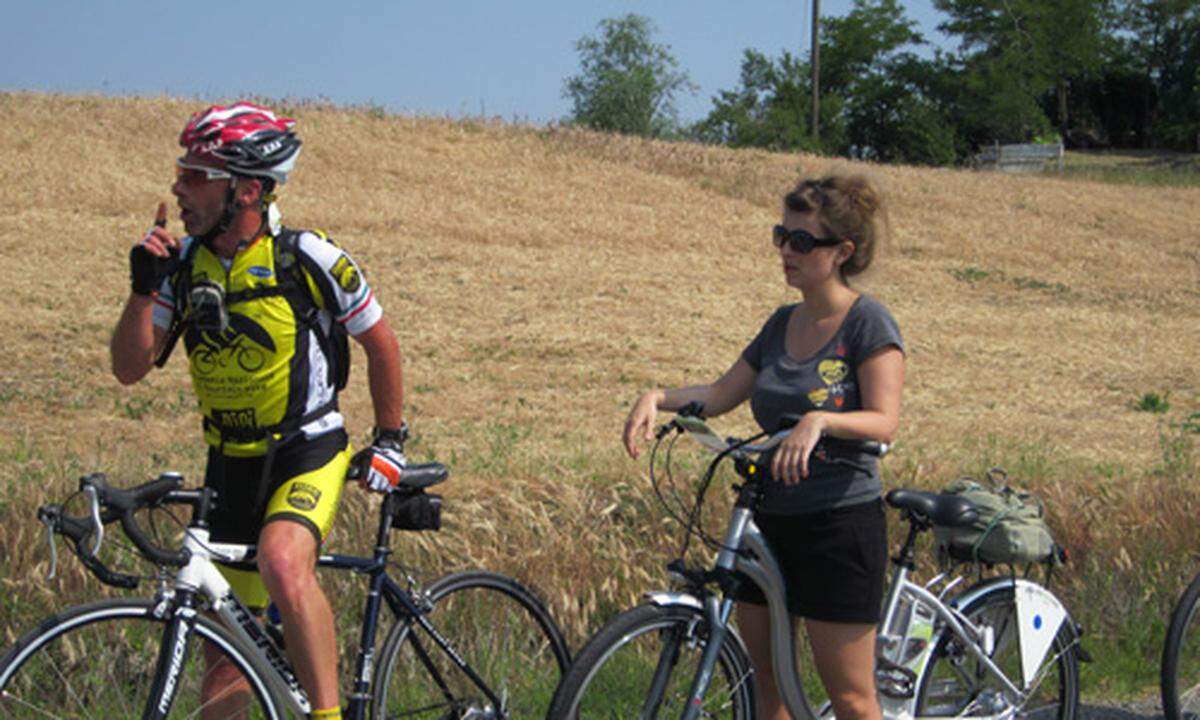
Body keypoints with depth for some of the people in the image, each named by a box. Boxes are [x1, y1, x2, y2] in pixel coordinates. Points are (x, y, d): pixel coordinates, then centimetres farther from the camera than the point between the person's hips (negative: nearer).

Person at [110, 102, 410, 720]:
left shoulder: (307, 259, -14)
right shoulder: (182, 263, -2)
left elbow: (379, 342, 0)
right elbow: (130, 368, -3)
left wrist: (390, 439, 3)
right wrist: (144, 287, -17)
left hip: (308, 453, -5)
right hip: (230, 464, 5)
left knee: (283, 565, -35)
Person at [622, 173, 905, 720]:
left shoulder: (868, 322, -9)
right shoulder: (784, 324, 12)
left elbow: (883, 422, -18)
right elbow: (719, 395, 15)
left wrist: (819, 419, -35)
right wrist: (657, 397, -3)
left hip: (839, 525, -7)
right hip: (770, 521, 7)